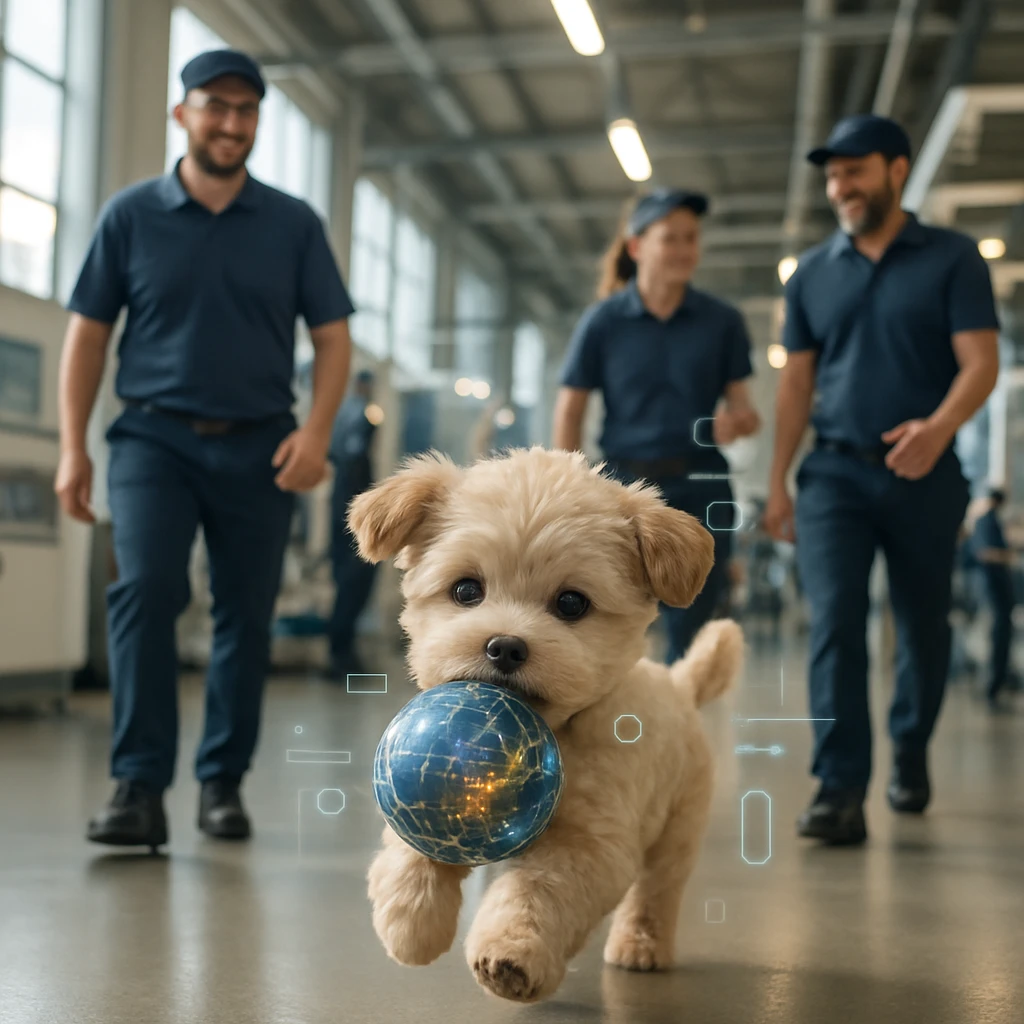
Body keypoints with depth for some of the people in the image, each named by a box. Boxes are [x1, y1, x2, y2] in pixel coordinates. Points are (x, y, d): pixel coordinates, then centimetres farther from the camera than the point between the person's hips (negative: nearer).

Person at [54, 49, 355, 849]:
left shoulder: (294, 224, 6)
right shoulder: (131, 215, 5)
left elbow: (333, 338, 5)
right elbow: (88, 335, 6)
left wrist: (316, 431, -11)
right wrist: (73, 447, -1)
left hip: (260, 447, 1)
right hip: (155, 437, -1)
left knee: (247, 616, 5)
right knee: (144, 591, -18)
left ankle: (224, 783, 18)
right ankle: (140, 788, -15)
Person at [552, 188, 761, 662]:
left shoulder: (722, 320, 3)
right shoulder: (603, 321, -1)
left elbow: (740, 401, 7)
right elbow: (569, 411, 2)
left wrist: (738, 420, -17)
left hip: (701, 487, 1)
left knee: (691, 631, 5)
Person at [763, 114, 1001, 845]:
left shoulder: (952, 258, 1)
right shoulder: (812, 274, 10)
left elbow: (980, 362, -8)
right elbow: (796, 383, 10)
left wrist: (940, 427, -28)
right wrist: (777, 483, 5)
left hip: (925, 475, -1)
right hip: (835, 471, 1)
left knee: (923, 626, 11)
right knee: (835, 624, -12)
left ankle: (911, 753, 35)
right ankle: (842, 791, -12)